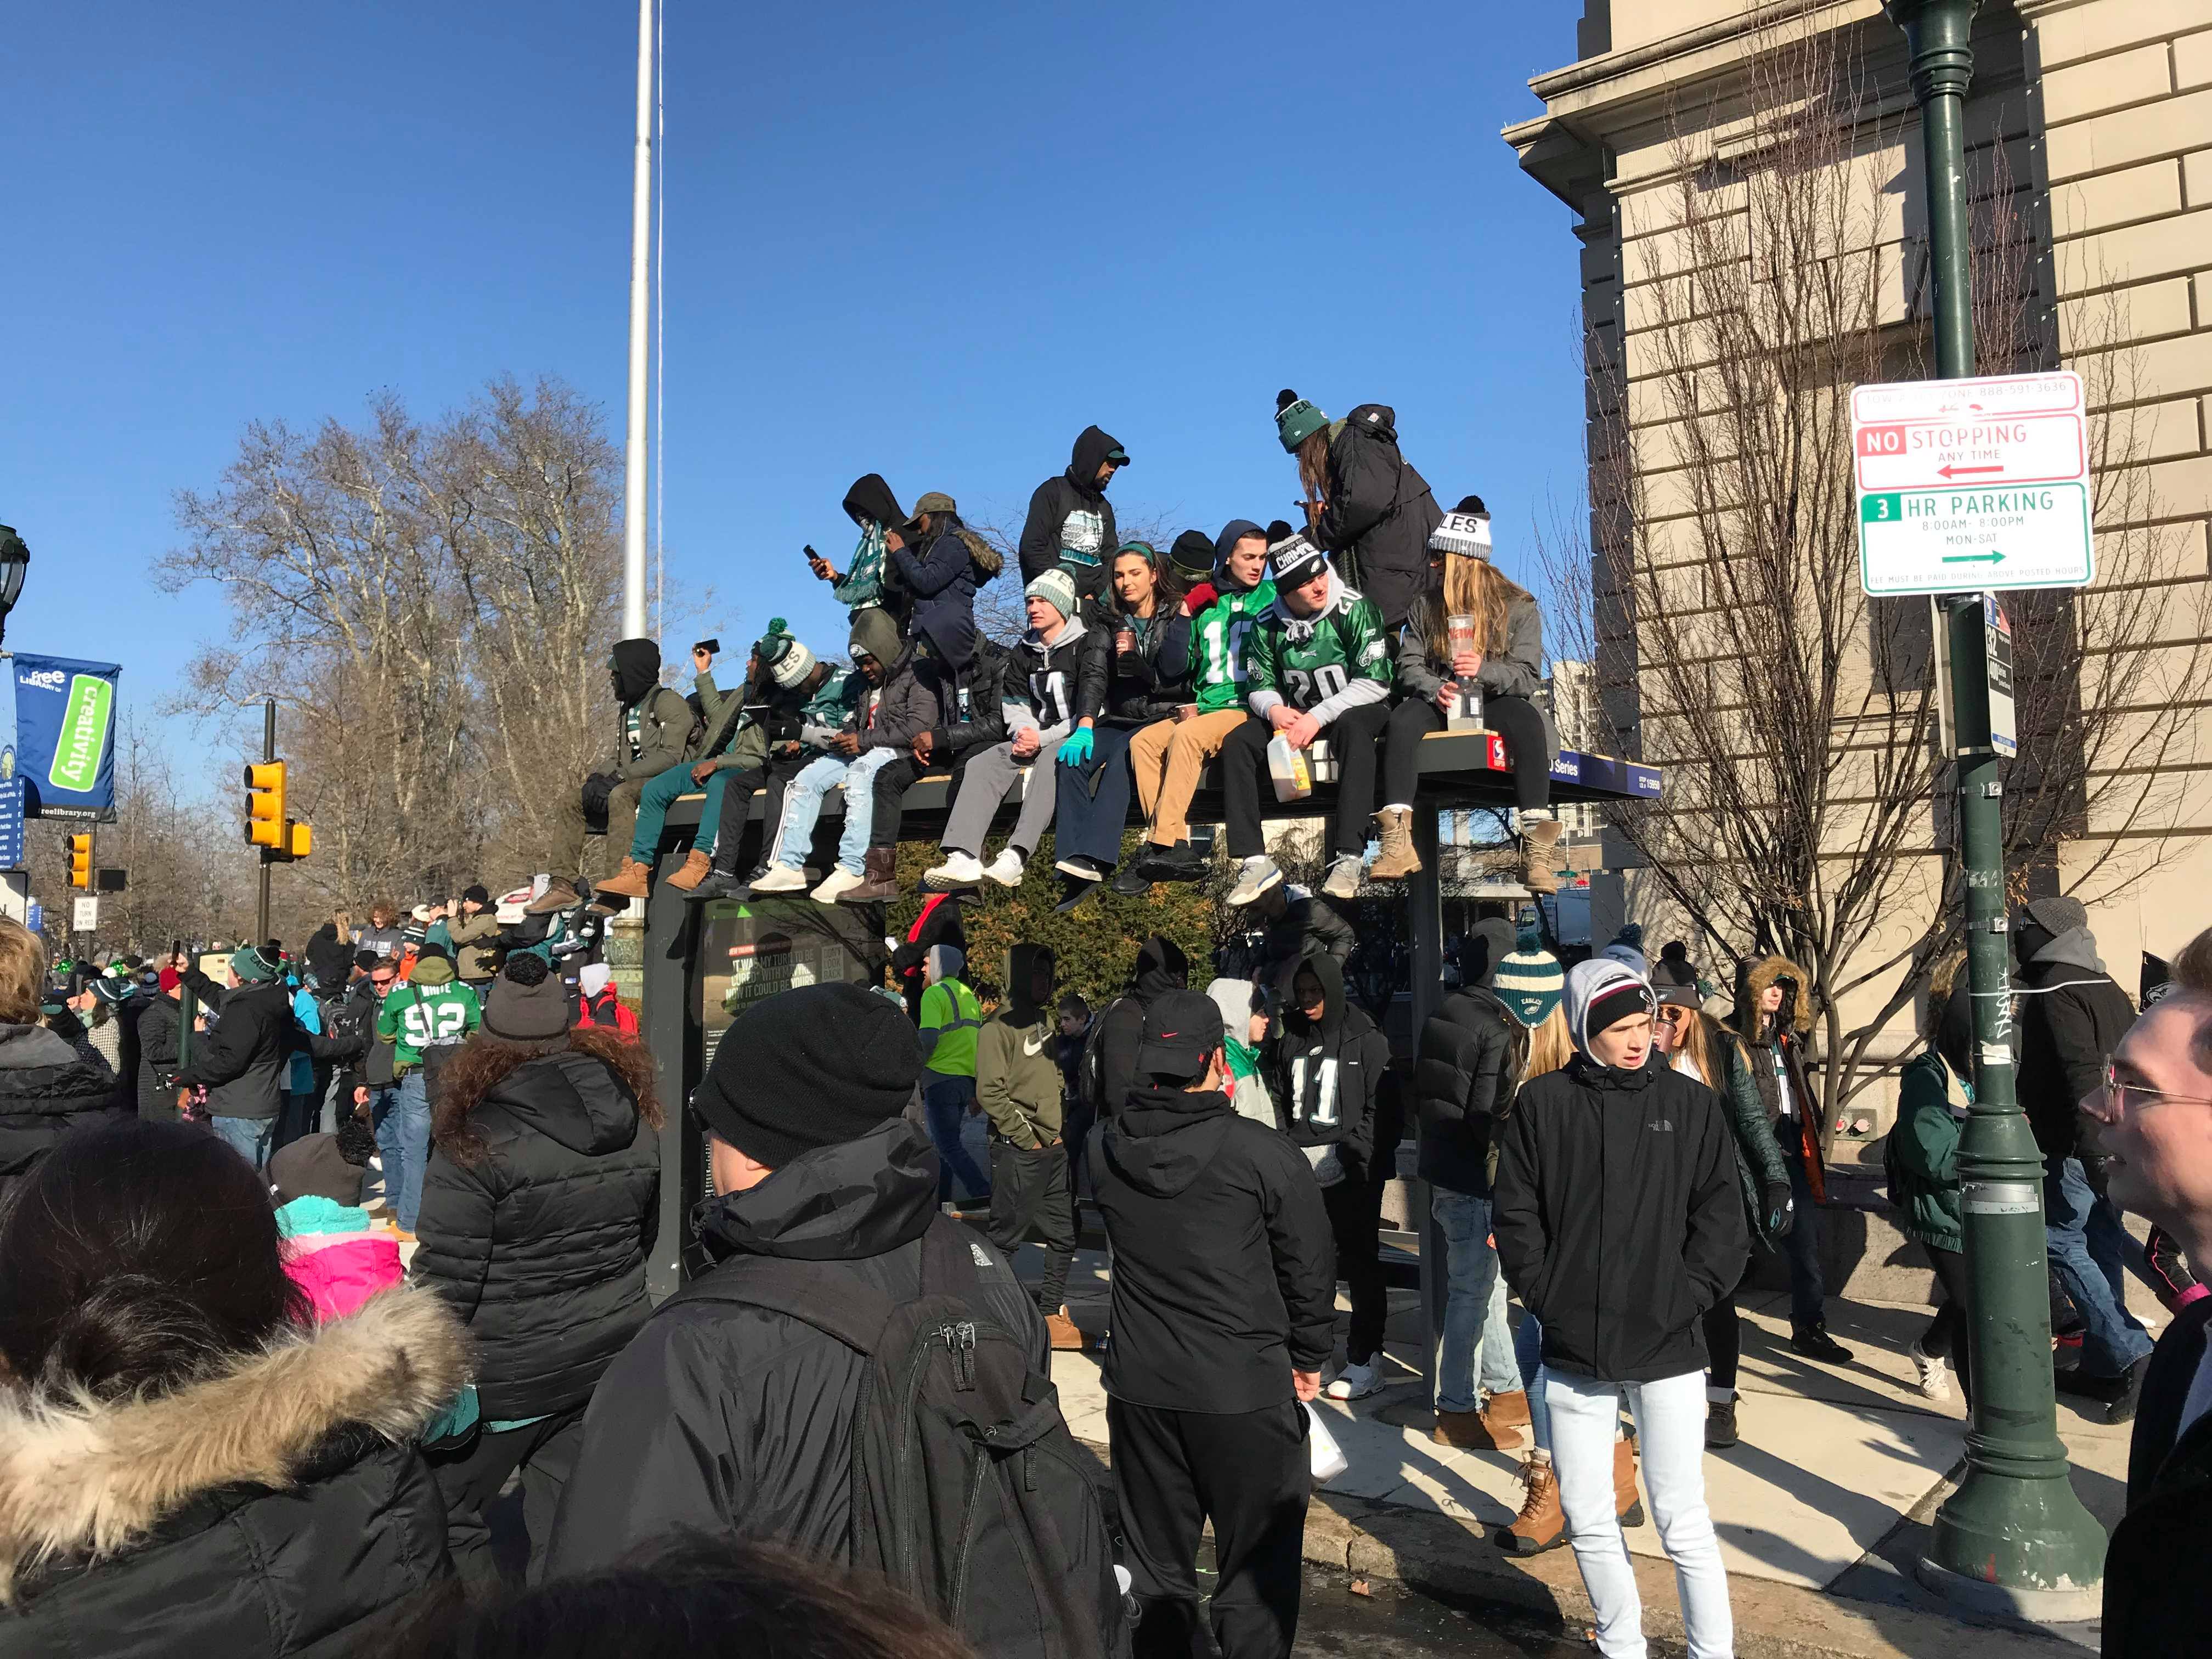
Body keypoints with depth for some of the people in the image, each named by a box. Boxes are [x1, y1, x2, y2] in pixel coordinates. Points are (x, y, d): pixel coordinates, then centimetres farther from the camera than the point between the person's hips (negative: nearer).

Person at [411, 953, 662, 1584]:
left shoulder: (478, 1142, -20)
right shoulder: (635, 1120, -2)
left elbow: (447, 1282, -17)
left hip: (508, 1372, -6)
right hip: (610, 1355, 6)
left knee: (444, 1513, 14)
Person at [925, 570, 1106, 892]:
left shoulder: (1089, 643, -2)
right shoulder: (1025, 651, 17)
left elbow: (1092, 701, -15)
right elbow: (1016, 701, 16)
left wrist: (1042, 739, -24)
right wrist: (1024, 733, -9)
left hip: (1075, 736, -6)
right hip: (1036, 737, 6)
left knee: (1050, 761, -39)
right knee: (982, 763, -19)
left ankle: (1015, 858, -51)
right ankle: (964, 859, -36)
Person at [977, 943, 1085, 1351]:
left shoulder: (1045, 1019, 14)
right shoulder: (1000, 1026, -11)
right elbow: (990, 1092, -18)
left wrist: (1060, 1128, 10)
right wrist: (1027, 1138, -14)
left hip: (1055, 1148, 8)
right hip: (1018, 1152, -8)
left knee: (1063, 1235, 11)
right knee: (1006, 1238, 0)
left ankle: (1052, 1314, 22)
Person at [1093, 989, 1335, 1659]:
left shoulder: (1107, 1146, -4)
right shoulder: (1263, 1153, -16)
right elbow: (1310, 1267, -6)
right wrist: (1308, 1357, 9)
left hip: (1139, 1386, 4)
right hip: (1245, 1389, -4)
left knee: (1158, 1567, 18)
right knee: (1256, 1574, 11)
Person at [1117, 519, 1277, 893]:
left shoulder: (1271, 599, 7)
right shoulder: (1204, 604, 17)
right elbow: (1186, 665, 21)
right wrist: (1189, 704, 5)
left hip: (1248, 708, -5)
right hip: (1203, 708, 5)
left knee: (1188, 735, -31)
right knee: (1143, 740, -18)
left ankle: (1160, 845, -32)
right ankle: (1179, 847, -26)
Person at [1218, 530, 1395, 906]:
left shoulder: (1354, 609, -14)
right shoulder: (1267, 625, -1)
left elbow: (1375, 683, -18)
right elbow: (1261, 688, 7)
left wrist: (1318, 717, -25)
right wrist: (1274, 710, -18)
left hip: (1355, 709, -4)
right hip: (1294, 715, 5)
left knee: (1352, 729, -39)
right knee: (1236, 743, -17)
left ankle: (1348, 859, -45)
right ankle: (1255, 861, -22)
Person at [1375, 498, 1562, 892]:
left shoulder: (1519, 607, 5)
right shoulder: (1424, 607, 14)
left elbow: (1528, 675, -4)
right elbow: (1409, 667, 4)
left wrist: (1484, 670, -25)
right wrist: (1436, 690, -19)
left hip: (1496, 703, -2)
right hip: (1441, 705, 2)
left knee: (1526, 720, -36)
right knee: (1403, 718, -32)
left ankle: (1536, 854, -40)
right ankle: (1398, 845, -42)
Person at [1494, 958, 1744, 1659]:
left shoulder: (1692, 1105, -1)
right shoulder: (1542, 1104, 0)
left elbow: (1721, 1221, 1)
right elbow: (1515, 1215, 3)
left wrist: (1683, 1300, -8)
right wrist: (1548, 1298, -5)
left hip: (1669, 1350, -2)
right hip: (1573, 1351, 2)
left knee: (1684, 1523, 1)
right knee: (1588, 1518, 13)